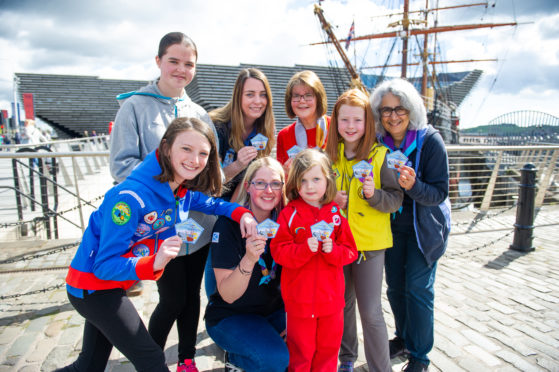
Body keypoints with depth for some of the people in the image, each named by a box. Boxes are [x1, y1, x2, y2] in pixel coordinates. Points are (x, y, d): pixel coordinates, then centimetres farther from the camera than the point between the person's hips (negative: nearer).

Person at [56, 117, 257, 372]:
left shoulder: (182, 190, -8)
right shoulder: (130, 196, -31)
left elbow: (209, 203, 10)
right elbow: (105, 264, -28)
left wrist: (242, 212, -10)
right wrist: (154, 263, -46)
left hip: (112, 284, 8)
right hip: (92, 283, -7)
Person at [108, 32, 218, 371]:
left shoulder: (199, 113, 11)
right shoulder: (135, 106, -2)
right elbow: (122, 165, -9)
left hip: (199, 219, 5)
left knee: (192, 293, 15)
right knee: (173, 298, 2)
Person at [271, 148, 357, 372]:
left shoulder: (336, 213, 0)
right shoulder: (289, 214, -8)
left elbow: (351, 252, 1)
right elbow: (279, 252, -12)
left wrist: (333, 250, -18)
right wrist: (304, 249, -26)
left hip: (331, 297, 3)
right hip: (299, 298, -2)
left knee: (329, 347, 18)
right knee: (300, 350, 12)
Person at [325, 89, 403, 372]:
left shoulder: (380, 155, -9)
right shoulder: (330, 155, 3)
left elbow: (396, 199, -8)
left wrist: (374, 194, -26)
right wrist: (331, 198, -6)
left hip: (370, 242, -4)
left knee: (370, 311, 2)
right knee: (342, 303, 18)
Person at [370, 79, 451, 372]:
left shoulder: (430, 141, -20)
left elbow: (439, 193, -20)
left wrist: (413, 186, -39)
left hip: (425, 226, -4)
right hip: (393, 224, 4)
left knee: (417, 288, 0)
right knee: (395, 286, 12)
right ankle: (404, 338, 38)